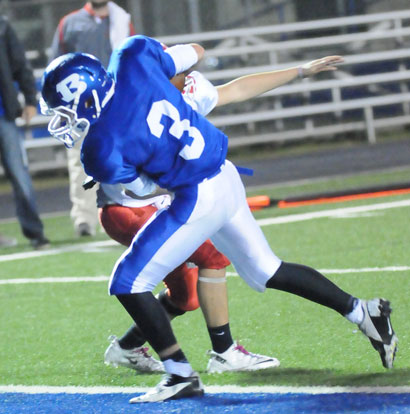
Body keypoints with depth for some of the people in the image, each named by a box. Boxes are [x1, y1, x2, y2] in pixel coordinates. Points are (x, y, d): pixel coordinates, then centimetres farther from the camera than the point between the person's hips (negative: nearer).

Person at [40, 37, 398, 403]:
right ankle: (360, 311, 28)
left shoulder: (102, 150, -20)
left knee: (128, 284, 3)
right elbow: (195, 54, 7)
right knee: (265, 271, 25)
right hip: (226, 178, 8)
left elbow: (142, 187, 0)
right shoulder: (132, 58, -8)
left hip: (199, 200, -8)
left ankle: (181, 375, 8)